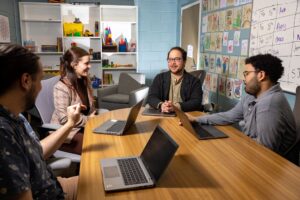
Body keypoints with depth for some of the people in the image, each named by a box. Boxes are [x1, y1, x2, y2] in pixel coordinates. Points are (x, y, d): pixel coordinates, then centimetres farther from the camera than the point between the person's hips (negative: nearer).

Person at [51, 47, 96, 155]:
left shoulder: (84, 81, 6)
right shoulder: (61, 87, -19)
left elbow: (90, 107, 15)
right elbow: (65, 119, -24)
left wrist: (92, 116, -6)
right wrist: (89, 120, -16)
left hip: (83, 126, 7)